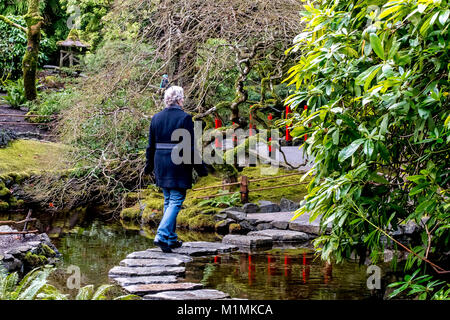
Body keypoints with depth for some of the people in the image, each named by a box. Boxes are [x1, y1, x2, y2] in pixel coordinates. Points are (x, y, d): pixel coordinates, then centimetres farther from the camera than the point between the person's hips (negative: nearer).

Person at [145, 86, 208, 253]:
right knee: (176, 201, -3)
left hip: (161, 167, 6)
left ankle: (171, 239, 21)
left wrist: (149, 166, 23)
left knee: (168, 201, 16)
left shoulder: (156, 118, 6)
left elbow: (151, 145, 12)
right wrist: (200, 168, -4)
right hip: (179, 167, -6)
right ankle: (162, 235, -17)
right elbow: (191, 147, -12)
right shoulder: (185, 118, -11)